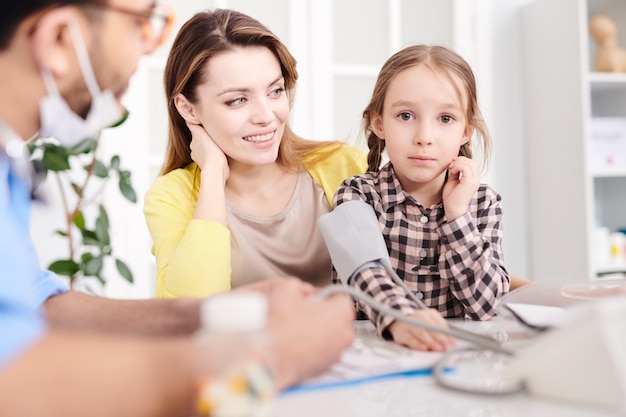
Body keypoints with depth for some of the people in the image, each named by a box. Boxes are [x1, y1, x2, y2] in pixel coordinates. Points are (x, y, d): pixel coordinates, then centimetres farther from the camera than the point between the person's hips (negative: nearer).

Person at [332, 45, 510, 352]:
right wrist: (399, 317, -39)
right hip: (374, 345, -1)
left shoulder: (483, 203, 3)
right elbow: (362, 273, -20)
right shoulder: (357, 195, -3)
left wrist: (457, 215, -12)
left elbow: (485, 305, -6)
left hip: (457, 350, 1)